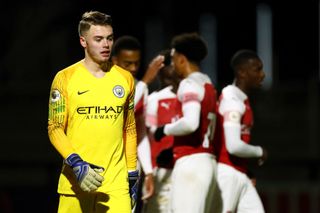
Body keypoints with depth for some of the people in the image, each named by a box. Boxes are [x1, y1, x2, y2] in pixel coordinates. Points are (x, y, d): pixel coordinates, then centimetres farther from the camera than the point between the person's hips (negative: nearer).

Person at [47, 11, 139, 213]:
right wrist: (77, 164, -17)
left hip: (116, 182, 2)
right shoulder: (65, 78, 0)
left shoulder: (125, 79, 10)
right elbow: (55, 128, -3)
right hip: (75, 181, -2)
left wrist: (132, 173, 15)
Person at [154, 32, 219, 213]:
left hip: (191, 163, -9)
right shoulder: (208, 85, 19)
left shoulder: (189, 84, -9)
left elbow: (191, 123, -25)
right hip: (209, 162, 9)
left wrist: (165, 130, -9)